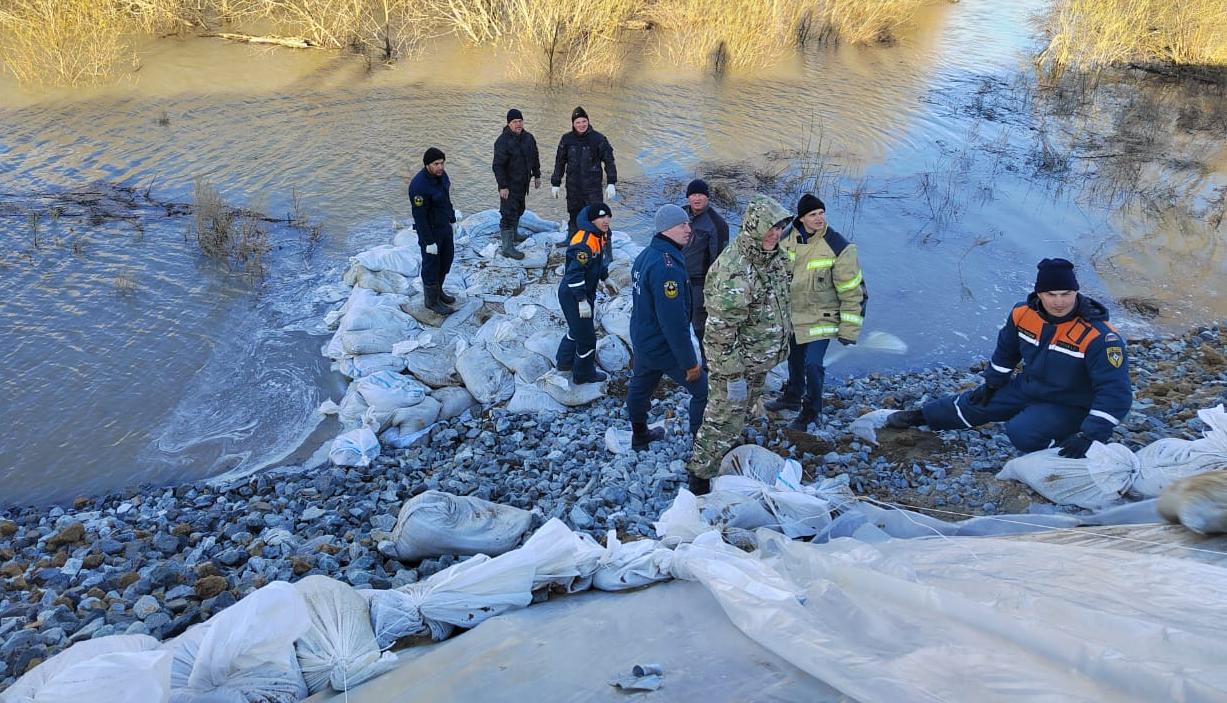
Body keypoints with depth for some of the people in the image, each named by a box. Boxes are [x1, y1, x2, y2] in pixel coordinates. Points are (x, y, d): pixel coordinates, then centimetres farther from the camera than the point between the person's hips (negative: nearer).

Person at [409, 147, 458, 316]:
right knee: (431, 264, 7)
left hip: (445, 225, 9)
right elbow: (419, 216, -25)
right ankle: (432, 300, 24)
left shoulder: (441, 174, -4)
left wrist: (452, 217, 19)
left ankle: (438, 291, 42)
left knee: (447, 258, 21)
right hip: (430, 230, -9)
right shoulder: (419, 186, -29)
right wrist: (429, 242, -22)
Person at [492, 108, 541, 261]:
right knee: (508, 213, -8)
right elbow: (498, 166, -20)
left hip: (523, 183, 8)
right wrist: (502, 186, -23)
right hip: (509, 185, -8)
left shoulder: (528, 137, 5)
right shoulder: (503, 141, -18)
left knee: (518, 209, 23)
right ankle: (507, 247, -7)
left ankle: (514, 234, 43)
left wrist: (537, 175, 20)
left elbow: (535, 158, 19)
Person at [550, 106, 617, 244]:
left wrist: (611, 183, -9)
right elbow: (559, 162, 13)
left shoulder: (598, 138, -4)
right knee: (574, 212, 15)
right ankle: (572, 237, 29)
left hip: (593, 185, -3)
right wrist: (555, 183, 12)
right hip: (573, 185, 3)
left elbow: (609, 160, -2)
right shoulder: (567, 139, 5)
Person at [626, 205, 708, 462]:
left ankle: (640, 436, 45)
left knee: (640, 388, 25)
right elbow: (674, 322, -30)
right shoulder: (667, 267, -29)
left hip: (642, 341, 10)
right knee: (704, 390, 4)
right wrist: (689, 362, -23)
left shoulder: (645, 255, 2)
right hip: (665, 348, -10)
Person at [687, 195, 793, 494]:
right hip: (736, 361, -9)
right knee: (724, 419, 2)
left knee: (742, 410, 27)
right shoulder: (734, 272, -31)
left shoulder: (772, 256, -1)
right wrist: (734, 376, -25)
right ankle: (700, 475, 17)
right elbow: (721, 330, -29)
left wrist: (782, 343, 22)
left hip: (761, 358, 9)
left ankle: (729, 448, 49)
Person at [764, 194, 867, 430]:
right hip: (792, 314, 5)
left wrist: (849, 329, -16)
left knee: (813, 364, -10)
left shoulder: (838, 247, -21)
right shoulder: (788, 239, -6)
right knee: (794, 358, 21)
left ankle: (811, 410, 14)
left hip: (821, 318, -5)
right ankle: (793, 397, 45)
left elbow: (852, 290, -16)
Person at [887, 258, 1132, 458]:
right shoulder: (1023, 315, -13)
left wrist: (1089, 435, -36)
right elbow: (1006, 351, 10)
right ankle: (921, 416, 30)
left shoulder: (1098, 336, -31)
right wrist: (991, 384, 16)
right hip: (1027, 387, 6)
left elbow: (1115, 392, -30)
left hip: (1068, 406, -6)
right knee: (973, 404, 8)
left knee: (1021, 433, -29)